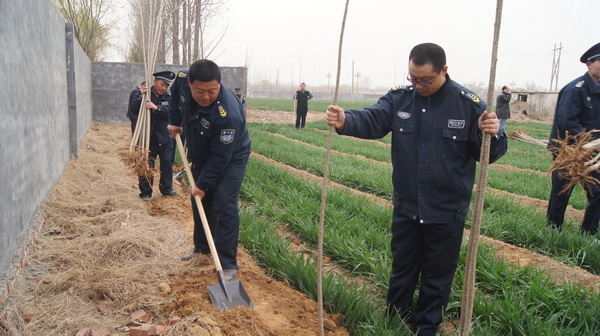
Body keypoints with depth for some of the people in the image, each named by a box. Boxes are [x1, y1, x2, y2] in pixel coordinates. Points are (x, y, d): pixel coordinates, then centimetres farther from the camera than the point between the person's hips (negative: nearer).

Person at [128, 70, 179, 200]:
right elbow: (133, 109, -15)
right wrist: (140, 95, -27)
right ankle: (145, 192, 14)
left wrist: (156, 107, -33)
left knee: (167, 164, 9)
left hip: (164, 137, 3)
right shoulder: (139, 93, -3)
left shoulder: (168, 97, 2)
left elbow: (168, 112, -15)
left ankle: (167, 189, 25)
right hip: (147, 137, -2)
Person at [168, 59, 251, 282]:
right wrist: (175, 121, 3)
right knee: (200, 203, 18)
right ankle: (202, 247, 37)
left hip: (231, 158, -7)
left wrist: (204, 184, -23)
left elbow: (220, 157, -31)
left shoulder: (227, 114, -39)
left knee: (224, 207, -15)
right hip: (200, 156, 7)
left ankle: (228, 264, -7)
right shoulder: (183, 82, -20)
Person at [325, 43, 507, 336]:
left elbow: (487, 154, -9)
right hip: (405, 207, 3)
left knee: (437, 277, 15)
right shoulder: (399, 97, -4)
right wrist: (345, 121, -39)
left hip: (447, 213, -2)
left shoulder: (469, 104, -11)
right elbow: (371, 120, -18)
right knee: (401, 269, 20)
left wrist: (491, 136, -32)